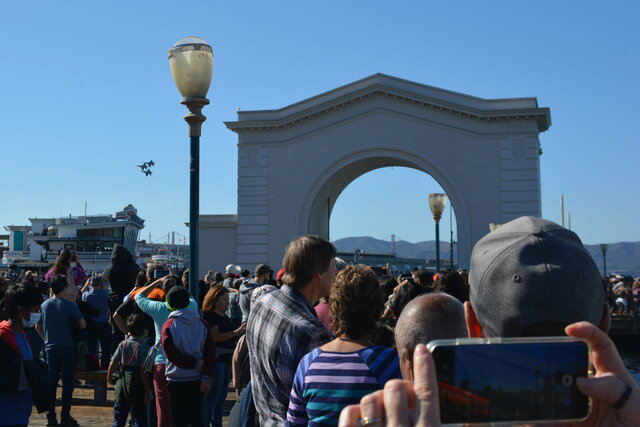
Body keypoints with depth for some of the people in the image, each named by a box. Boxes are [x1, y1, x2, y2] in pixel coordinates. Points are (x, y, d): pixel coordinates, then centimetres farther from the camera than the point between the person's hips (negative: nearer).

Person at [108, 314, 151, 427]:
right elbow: (143, 370, -14)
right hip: (137, 385, -4)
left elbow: (113, 363, -1)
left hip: (121, 383, 4)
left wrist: (110, 377, 17)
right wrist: (147, 389, -9)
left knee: (119, 418, 13)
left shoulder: (123, 344, 2)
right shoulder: (143, 347, -10)